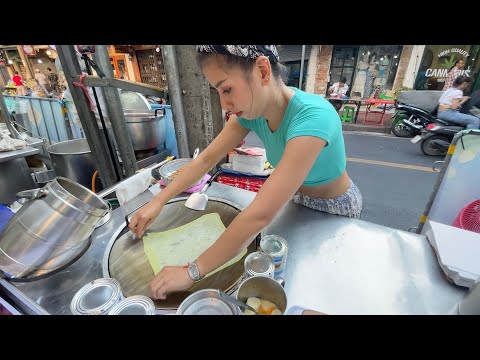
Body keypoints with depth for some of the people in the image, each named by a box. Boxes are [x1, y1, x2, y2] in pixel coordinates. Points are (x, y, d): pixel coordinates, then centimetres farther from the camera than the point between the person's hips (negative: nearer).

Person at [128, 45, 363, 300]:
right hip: (297, 197, 5)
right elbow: (208, 158, -12)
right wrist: (158, 201, -15)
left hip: (335, 207, -5)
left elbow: (260, 215, -44)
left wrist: (193, 272, -34)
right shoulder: (251, 110, -18)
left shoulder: (312, 117, -40)